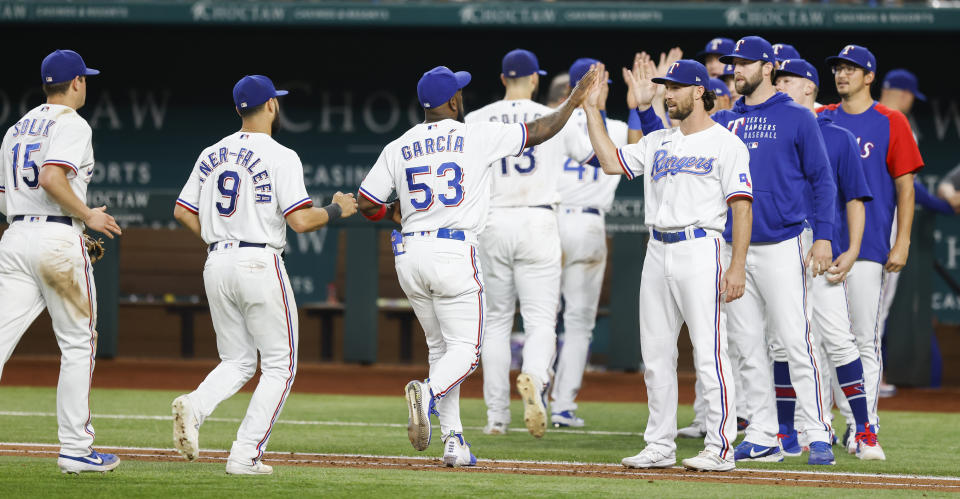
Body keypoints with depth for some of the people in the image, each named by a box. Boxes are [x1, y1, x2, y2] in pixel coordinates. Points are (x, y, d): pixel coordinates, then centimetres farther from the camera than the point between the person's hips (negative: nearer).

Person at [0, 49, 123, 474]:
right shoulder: (71, 124, -5)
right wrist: (88, 216, -10)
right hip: (58, 239, -7)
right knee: (78, 344, 5)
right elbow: (51, 178, -22)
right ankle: (74, 449, 6)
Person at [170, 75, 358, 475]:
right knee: (279, 366, 5)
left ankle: (194, 406, -15)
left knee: (237, 363, 16)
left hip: (217, 263, 6)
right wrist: (337, 210, 3)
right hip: (260, 263, -6)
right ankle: (245, 455, -5)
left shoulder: (212, 155, 11)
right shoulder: (280, 157, -9)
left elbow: (182, 212, 11)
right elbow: (300, 220, -15)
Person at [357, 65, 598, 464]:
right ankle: (428, 392, -32)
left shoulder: (397, 149, 6)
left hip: (409, 256, 5)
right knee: (464, 348, 0)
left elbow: (366, 204, 6)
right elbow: (539, 131, 3)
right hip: (454, 252, -5)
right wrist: (573, 101, 17)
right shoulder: (478, 137, -3)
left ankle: (453, 442, 9)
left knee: (441, 347, 15)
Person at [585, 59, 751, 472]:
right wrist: (591, 109, 11)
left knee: (709, 353, -9)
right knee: (655, 355, 7)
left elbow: (742, 207, -8)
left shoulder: (725, 144, -3)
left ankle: (720, 448, -8)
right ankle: (660, 446, 13)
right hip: (658, 252, 7)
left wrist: (737, 266, -16)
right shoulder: (658, 143, 18)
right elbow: (612, 161, 13)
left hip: (700, 249, -7)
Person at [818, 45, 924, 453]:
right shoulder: (819, 120, 13)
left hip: (867, 246, -4)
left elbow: (905, 186, 0)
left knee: (865, 340, -5)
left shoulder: (891, 123, 2)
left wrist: (902, 243, -7)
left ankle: (865, 427, -1)